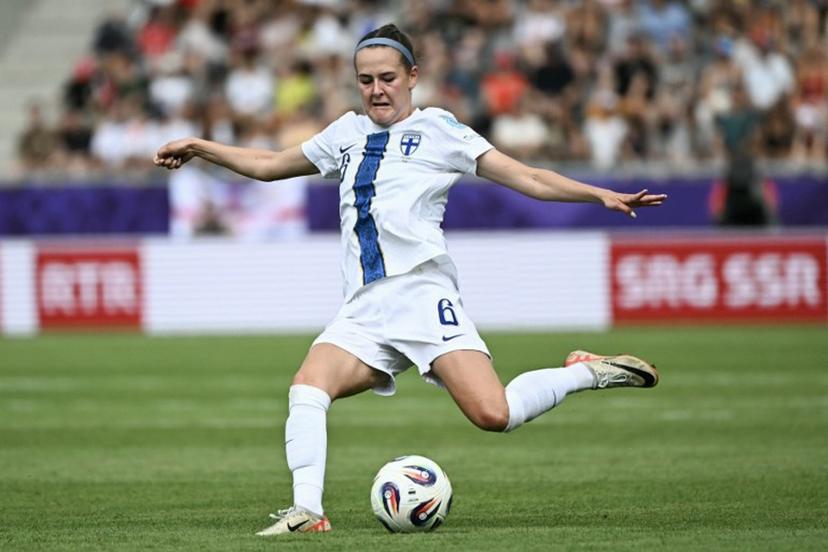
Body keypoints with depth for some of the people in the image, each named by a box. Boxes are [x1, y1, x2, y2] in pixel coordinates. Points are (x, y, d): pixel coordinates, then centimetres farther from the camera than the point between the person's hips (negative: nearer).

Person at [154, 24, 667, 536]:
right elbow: (269, 165, 36)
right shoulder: (347, 134, 22)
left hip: (423, 292, -5)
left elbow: (528, 178, 3)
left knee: (493, 414, -22)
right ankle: (307, 511, -24)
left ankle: (589, 372, 1)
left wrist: (602, 195, -8)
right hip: (364, 310, 5)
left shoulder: (438, 129, 7)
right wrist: (199, 147, 32)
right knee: (307, 387, -23)